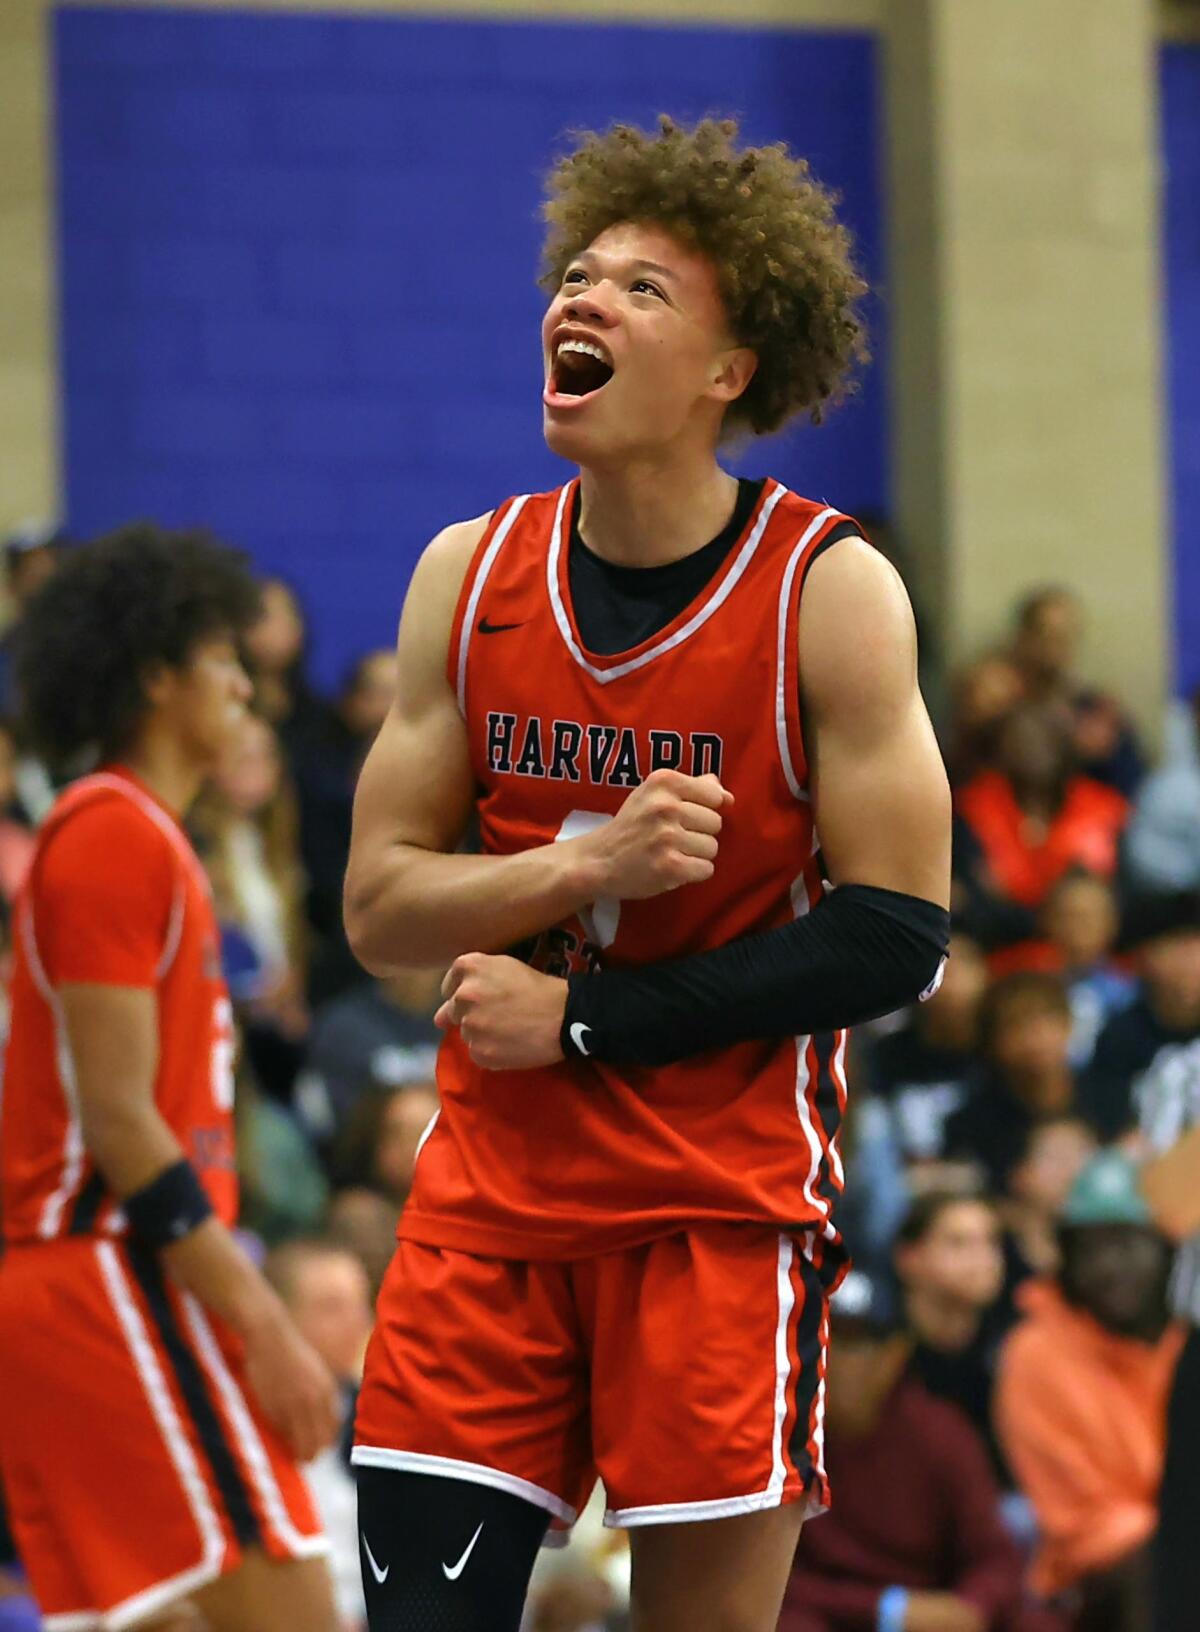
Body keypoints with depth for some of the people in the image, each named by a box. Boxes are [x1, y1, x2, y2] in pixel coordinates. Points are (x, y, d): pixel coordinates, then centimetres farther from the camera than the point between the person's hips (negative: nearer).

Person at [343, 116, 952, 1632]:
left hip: (724, 1206, -3)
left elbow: (892, 938, -11)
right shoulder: (468, 574, 4)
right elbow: (378, 906, 4)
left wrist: (582, 1021, -12)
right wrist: (589, 859, -15)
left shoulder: (828, 592, -7)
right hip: (489, 1189, 3)